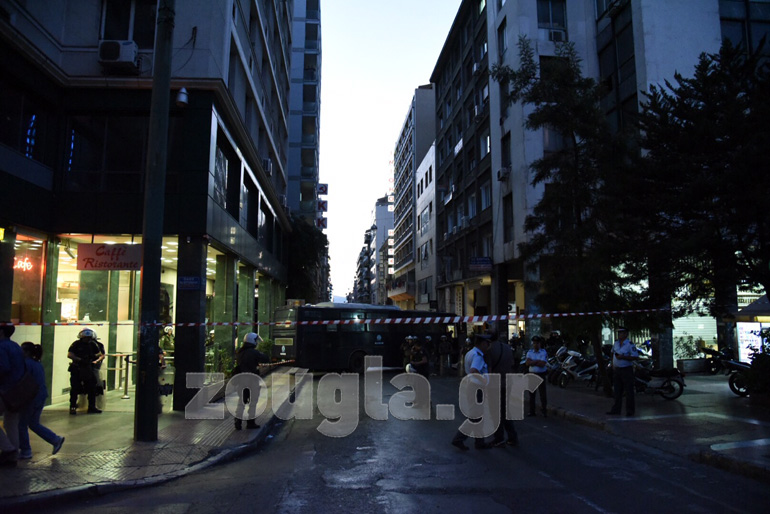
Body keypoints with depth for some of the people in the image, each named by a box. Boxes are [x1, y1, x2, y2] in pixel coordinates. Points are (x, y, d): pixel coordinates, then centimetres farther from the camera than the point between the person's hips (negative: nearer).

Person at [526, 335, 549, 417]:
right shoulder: (529, 352, 8)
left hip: (541, 375, -4)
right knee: (531, 394, 8)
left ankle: (544, 411, 7)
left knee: (543, 393, -1)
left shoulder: (544, 352, -5)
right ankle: (532, 411, 15)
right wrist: (537, 361, -15)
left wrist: (532, 362, -11)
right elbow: (527, 363, -7)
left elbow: (542, 364, -18)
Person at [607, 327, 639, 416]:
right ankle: (616, 409, 18)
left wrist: (622, 357, -23)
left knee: (629, 391, -2)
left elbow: (635, 356, -17)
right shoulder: (616, 343, 10)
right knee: (617, 391, 11)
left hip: (626, 370, -7)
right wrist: (613, 365, 13)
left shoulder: (630, 344, -12)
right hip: (616, 370, 7)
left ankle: (630, 411, 5)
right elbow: (613, 353, 23)